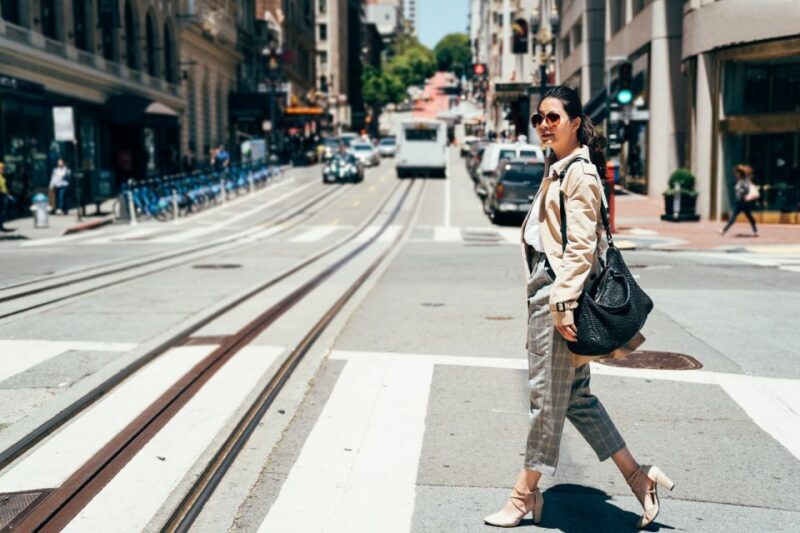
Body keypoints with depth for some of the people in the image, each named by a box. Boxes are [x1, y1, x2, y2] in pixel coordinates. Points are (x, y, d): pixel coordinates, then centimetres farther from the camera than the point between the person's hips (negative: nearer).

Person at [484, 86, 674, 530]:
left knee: (547, 393, 1)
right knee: (574, 393, 13)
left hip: (560, 291, -10)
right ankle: (636, 476, 20)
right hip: (545, 289, 10)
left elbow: (581, 246, -18)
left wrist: (565, 303, -22)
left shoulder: (579, 173, -12)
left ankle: (525, 493, 13)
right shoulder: (557, 169, 17)